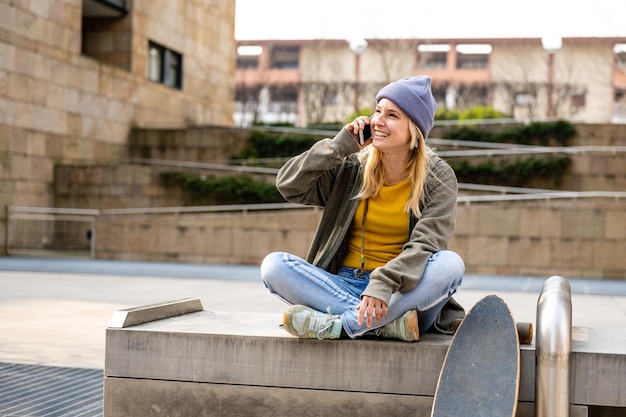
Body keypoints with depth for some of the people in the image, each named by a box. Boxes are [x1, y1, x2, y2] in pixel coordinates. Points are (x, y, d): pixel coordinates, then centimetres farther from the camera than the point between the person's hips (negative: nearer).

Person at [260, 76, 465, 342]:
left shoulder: (438, 178, -2)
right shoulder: (352, 168, 5)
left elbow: (425, 245, -15)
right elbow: (288, 185, -2)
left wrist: (385, 283, -31)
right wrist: (339, 147, -8)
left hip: (401, 295, -2)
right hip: (344, 287, 2)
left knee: (451, 264, -31)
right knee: (273, 265, -21)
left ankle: (334, 326, -33)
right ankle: (388, 324, -32)